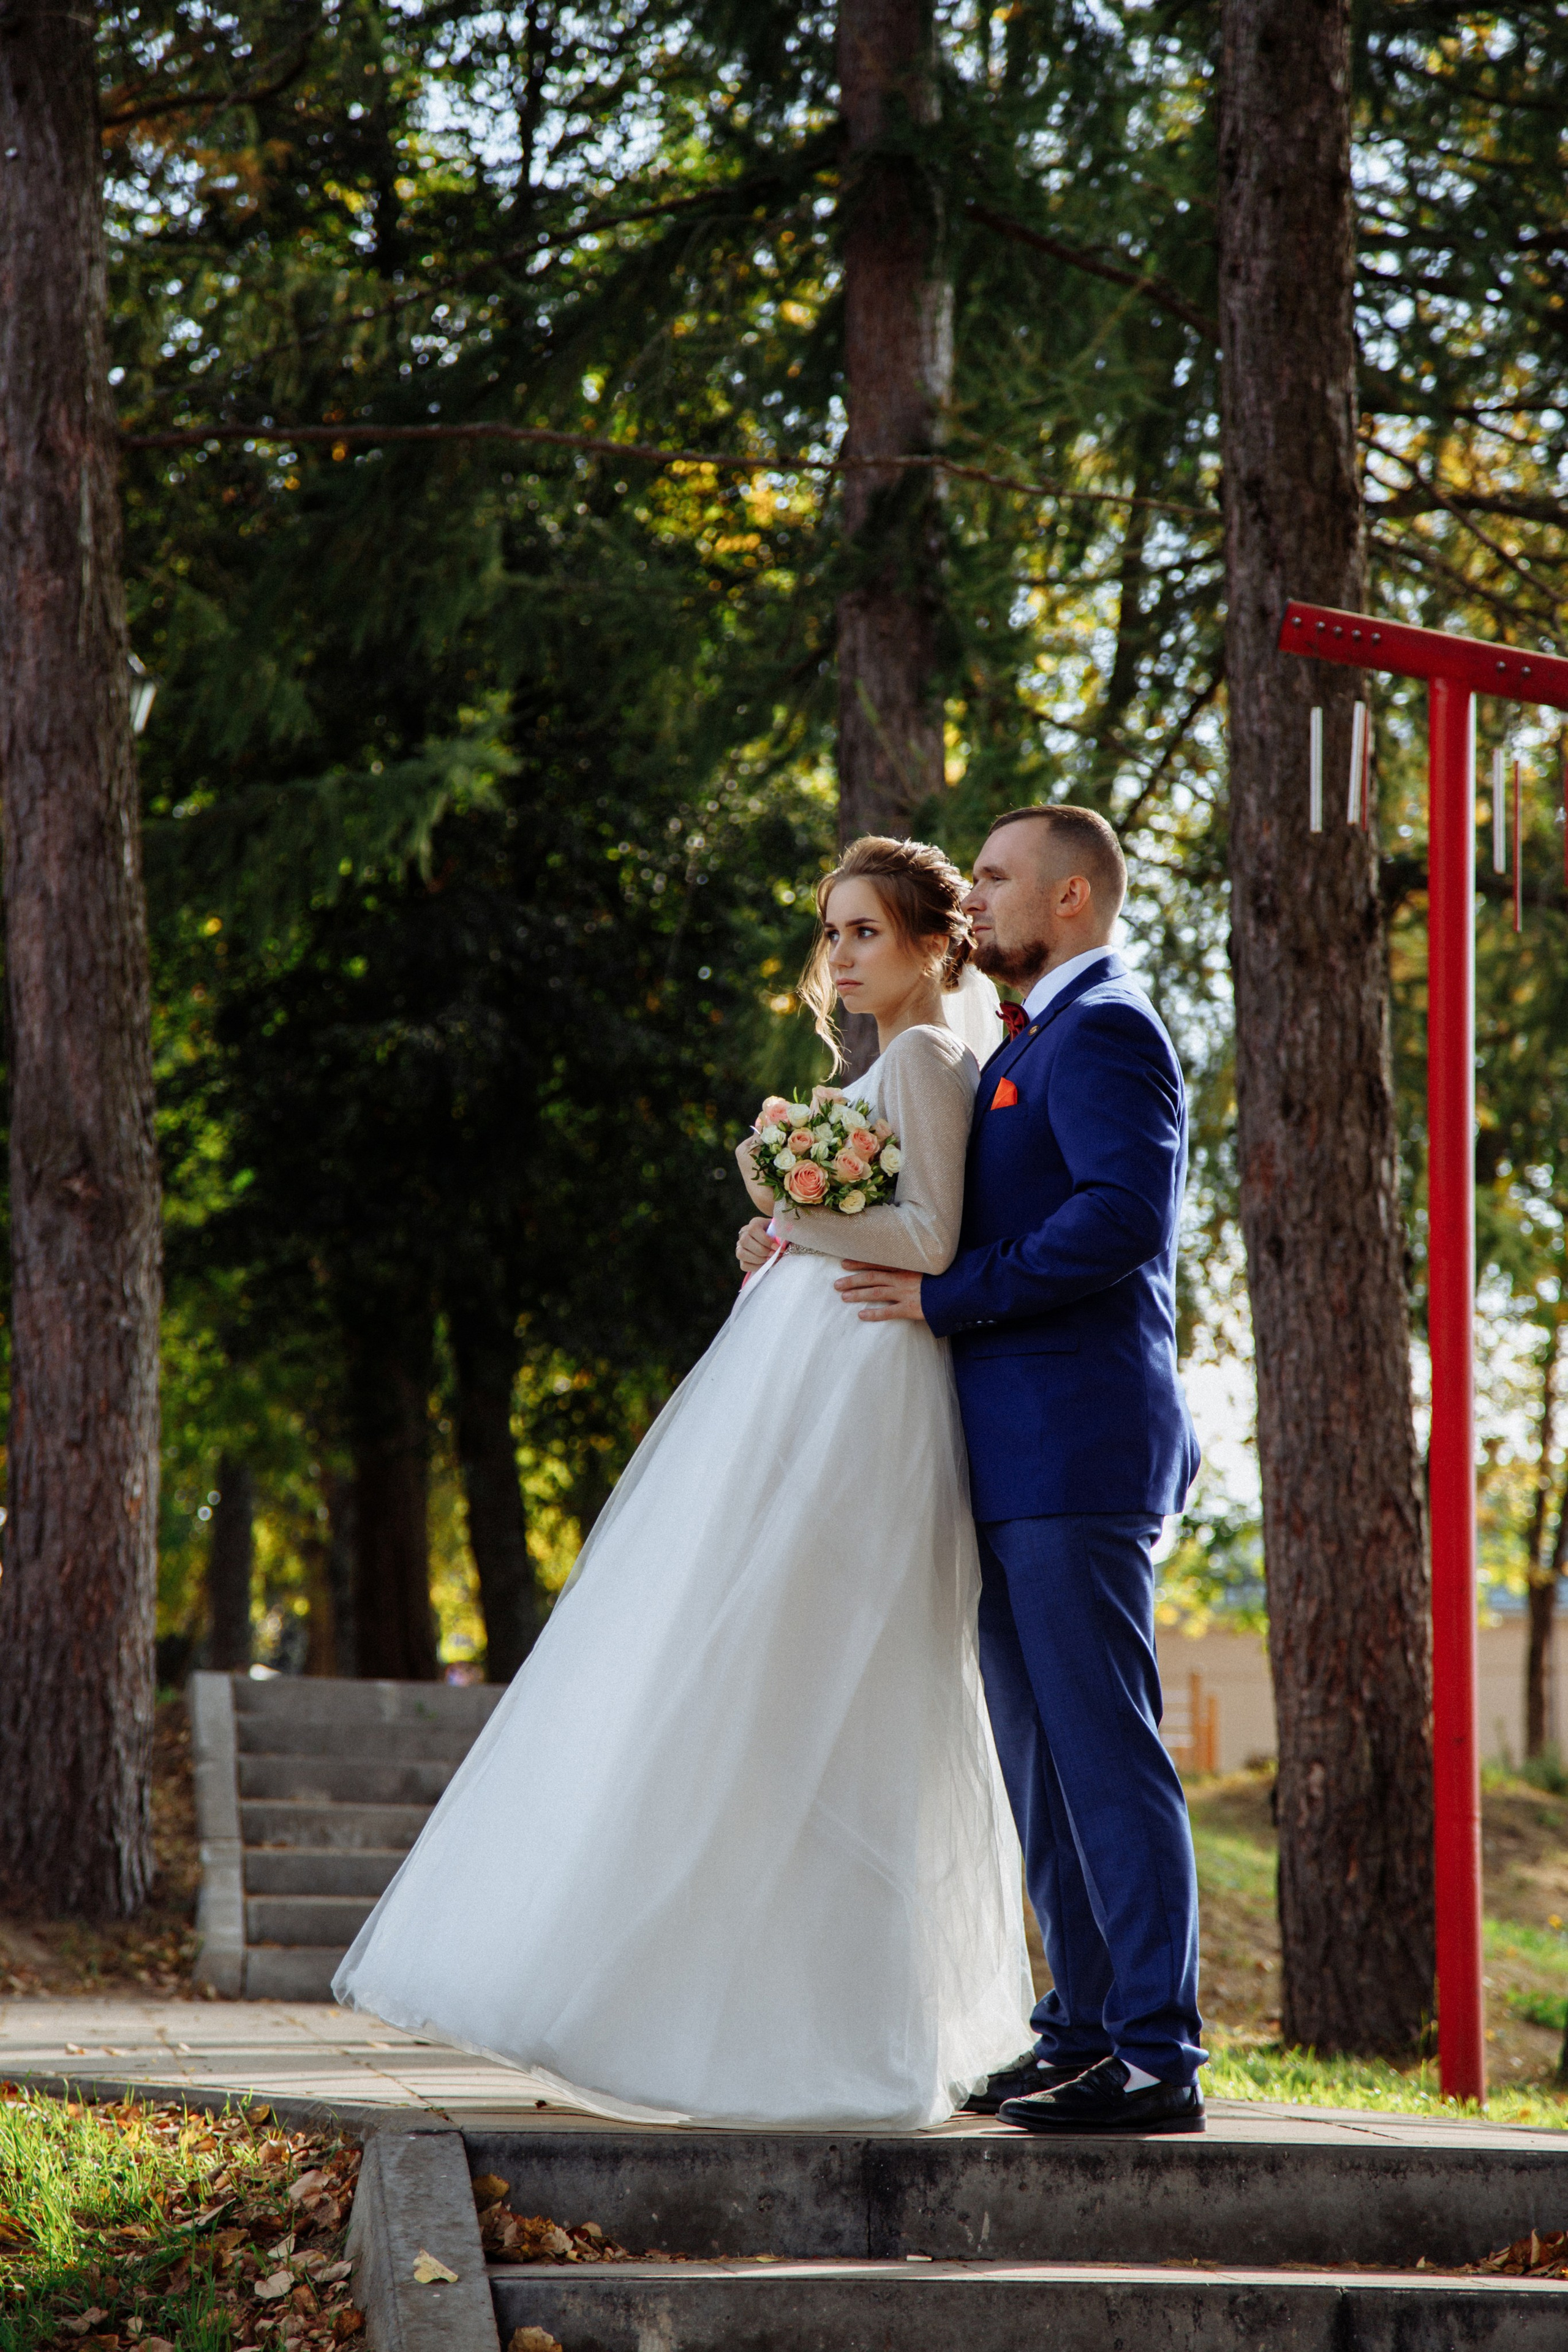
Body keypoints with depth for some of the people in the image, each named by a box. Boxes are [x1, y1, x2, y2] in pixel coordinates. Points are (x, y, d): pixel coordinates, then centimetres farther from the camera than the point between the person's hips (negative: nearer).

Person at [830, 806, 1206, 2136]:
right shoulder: (1039, 1042, 23)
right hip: (1024, 1453, 11)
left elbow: (1124, 1212, -23)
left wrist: (950, 1295, -19)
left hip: (1074, 1445, -11)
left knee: (1104, 1750, -10)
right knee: (1041, 1756, 12)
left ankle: (1159, 2061, -9)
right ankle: (1086, 2031, 18)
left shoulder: (1103, 1030, -10)